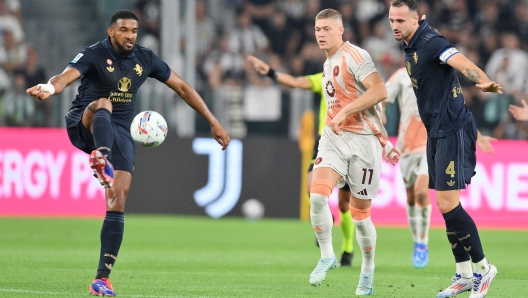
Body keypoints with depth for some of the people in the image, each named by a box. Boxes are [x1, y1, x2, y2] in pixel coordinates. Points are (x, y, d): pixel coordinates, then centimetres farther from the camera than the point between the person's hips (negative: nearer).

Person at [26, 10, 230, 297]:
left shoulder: (145, 58, 2)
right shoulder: (94, 55, -13)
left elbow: (182, 87, 10)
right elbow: (67, 76, -32)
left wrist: (213, 122, 8)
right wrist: (50, 87, -57)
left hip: (119, 132, 4)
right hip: (84, 124, -4)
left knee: (118, 201, -10)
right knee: (102, 104, -39)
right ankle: (101, 158, -70)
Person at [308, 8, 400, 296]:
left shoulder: (354, 56, -9)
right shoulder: (328, 64, 17)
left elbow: (379, 91, -23)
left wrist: (343, 113, -27)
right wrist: (383, 141, 25)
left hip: (363, 141, -6)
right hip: (333, 137, 6)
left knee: (360, 213, 1)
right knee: (317, 194, -19)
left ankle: (367, 272, 20)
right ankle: (326, 256, -3)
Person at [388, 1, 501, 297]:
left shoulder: (430, 43, -15)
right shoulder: (411, 50, 14)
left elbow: (464, 65, -32)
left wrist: (485, 83, -54)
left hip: (452, 132, -10)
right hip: (437, 134, 10)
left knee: (447, 203, -11)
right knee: (447, 205, 11)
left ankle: (482, 267, 1)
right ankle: (464, 274, 18)